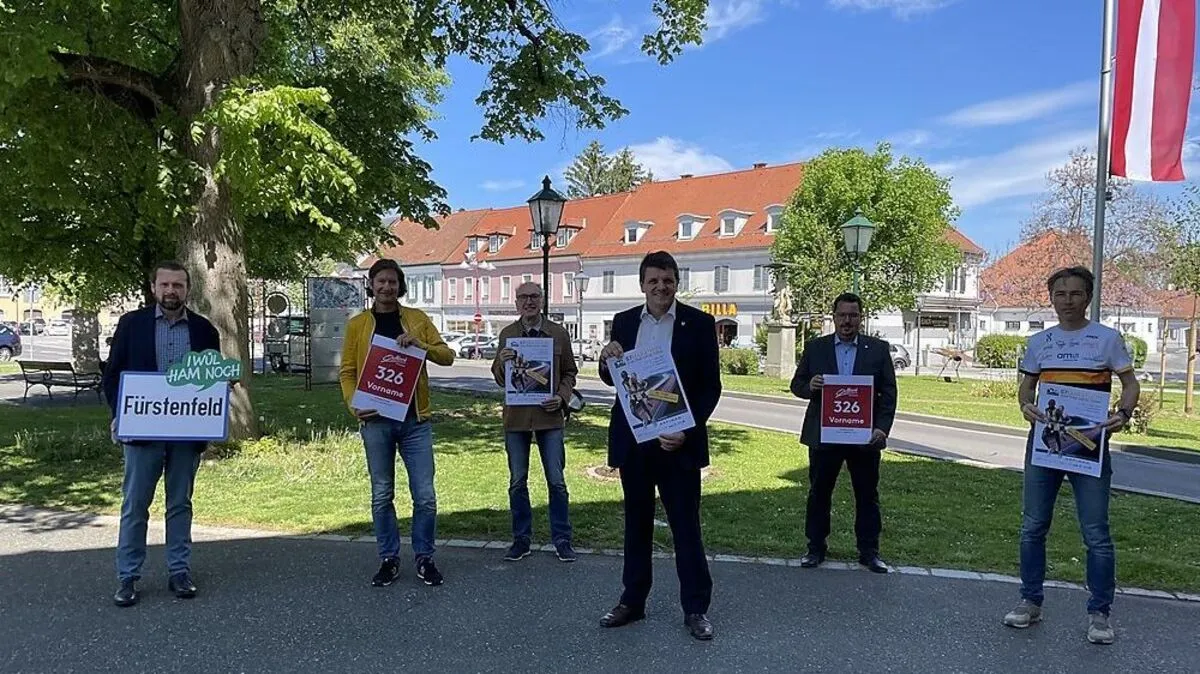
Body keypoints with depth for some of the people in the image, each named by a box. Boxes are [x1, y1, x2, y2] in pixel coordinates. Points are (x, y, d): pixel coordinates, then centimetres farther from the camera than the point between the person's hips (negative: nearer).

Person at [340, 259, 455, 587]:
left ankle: (424, 558, 17)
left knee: (425, 496, 1)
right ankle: (389, 560, 22)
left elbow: (447, 356, 0)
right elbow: (347, 370, 6)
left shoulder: (417, 319, 7)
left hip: (415, 419, 0)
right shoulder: (358, 324, 7)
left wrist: (419, 344, -17)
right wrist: (353, 404, -10)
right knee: (382, 496, 8)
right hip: (376, 420, 0)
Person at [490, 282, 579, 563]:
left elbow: (570, 372, 9)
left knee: (556, 481, 3)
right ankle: (521, 539, 21)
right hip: (516, 416, 1)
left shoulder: (559, 333, 3)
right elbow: (499, 378, 7)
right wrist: (502, 363, -15)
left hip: (549, 415, -1)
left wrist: (561, 397, -8)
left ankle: (562, 540, 15)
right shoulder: (507, 334, 4)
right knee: (517, 482, 8)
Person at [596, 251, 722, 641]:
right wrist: (606, 362, -11)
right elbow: (612, 381, 12)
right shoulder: (624, 322, 6)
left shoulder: (699, 323, -4)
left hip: (678, 441, -3)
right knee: (636, 522, 14)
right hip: (632, 440, 4)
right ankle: (632, 601, 27)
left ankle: (696, 608, 17)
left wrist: (688, 431, -16)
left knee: (686, 525, 4)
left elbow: (711, 386, -4)